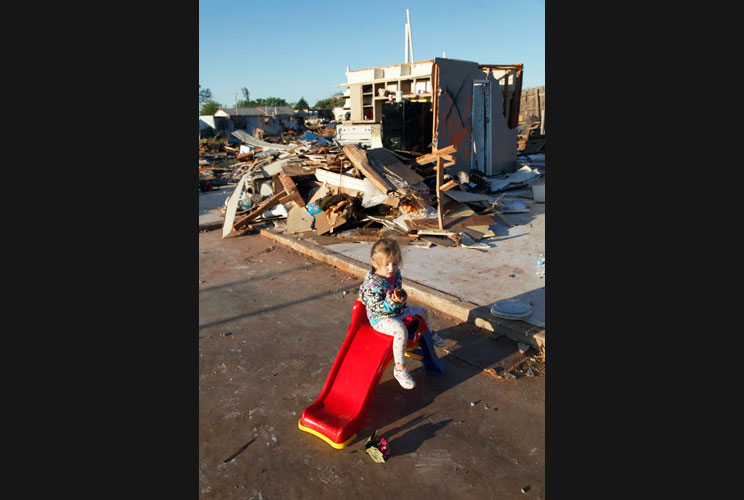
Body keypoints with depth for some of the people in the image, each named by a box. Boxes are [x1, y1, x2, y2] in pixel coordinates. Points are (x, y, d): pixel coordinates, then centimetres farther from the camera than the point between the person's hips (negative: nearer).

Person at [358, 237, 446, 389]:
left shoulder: (396, 274, -3)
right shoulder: (373, 283, -28)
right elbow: (376, 308, -28)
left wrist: (401, 295, -1)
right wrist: (391, 301, -41)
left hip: (397, 310, 9)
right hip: (381, 318, -9)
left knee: (422, 311, 22)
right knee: (401, 330, -36)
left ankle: (430, 334, 55)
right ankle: (400, 368, -23)